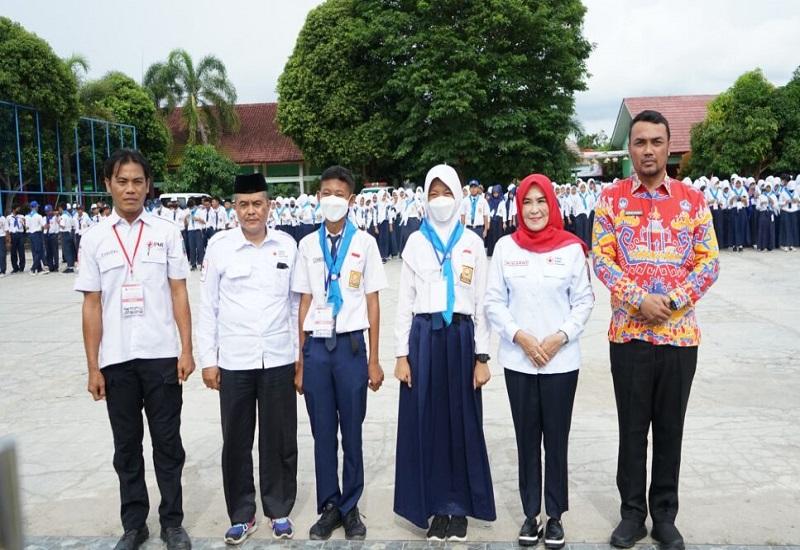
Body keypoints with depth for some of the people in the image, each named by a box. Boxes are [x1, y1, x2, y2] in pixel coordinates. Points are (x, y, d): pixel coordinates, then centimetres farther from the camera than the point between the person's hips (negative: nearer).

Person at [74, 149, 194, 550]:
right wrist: (93, 367, 1)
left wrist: (187, 350, -3)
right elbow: (91, 306, 2)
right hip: (116, 359, 1)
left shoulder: (166, 233, 1)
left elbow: (179, 295, 2)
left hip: (161, 355, -1)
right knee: (127, 445, 13)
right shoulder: (94, 239, 2)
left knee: (167, 442, 8)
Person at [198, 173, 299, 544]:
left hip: (278, 359, 1)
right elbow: (208, 306, 1)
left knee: (280, 440, 10)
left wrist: (302, 353, 6)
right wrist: (208, 359, -1)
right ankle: (241, 515, 25)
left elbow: (296, 302, 7)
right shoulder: (219, 246, -2)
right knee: (236, 441, 9)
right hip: (234, 361, 0)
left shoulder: (287, 245, 2)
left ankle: (279, 510, 27)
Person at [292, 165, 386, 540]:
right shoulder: (308, 245, 6)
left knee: (352, 432, 8)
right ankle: (329, 507, 25)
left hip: (350, 345, -2)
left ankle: (351, 508, 24)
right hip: (317, 346, 2)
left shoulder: (365, 243, 0)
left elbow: (372, 303, 1)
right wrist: (300, 361, 7)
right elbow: (304, 303, 7)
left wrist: (374, 359, 0)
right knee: (323, 433, 10)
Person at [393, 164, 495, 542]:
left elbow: (481, 302, 4)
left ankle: (459, 507, 19)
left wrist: (481, 357, -1)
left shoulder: (473, 243, 5)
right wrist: (401, 354, -1)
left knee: (462, 423, 5)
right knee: (426, 422, 4)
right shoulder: (415, 242, 6)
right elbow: (404, 302, 5)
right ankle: (436, 506, 18)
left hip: (461, 337, 0)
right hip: (424, 338, 1)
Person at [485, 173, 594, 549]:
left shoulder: (571, 248, -2)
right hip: (518, 360, 1)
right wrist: (521, 337, -10)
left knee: (556, 440, 7)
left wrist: (559, 338, -11)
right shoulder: (505, 247, 1)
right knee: (527, 439, 10)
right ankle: (531, 514, 24)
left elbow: (584, 301, 1)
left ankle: (555, 516, 22)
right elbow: (493, 302, 2)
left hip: (562, 361, -1)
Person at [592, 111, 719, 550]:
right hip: (628, 332, -1)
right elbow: (601, 258, -4)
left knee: (670, 428, 10)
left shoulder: (693, 200, 4)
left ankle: (665, 514, 25)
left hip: (680, 333, 1)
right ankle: (632, 512, 23)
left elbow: (709, 261, 1)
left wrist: (673, 300, -13)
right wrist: (639, 299, -16)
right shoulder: (611, 198, 1)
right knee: (632, 427, 8)